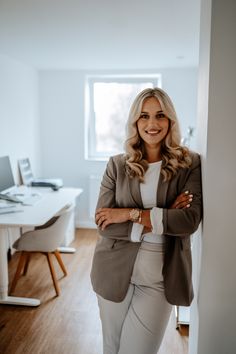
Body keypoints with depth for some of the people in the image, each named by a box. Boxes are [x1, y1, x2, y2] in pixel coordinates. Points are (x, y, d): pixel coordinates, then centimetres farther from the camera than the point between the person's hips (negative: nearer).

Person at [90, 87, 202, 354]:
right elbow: (103, 224, -10)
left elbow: (190, 219, -17)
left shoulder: (190, 164, -5)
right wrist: (160, 218, -17)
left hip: (160, 276, -1)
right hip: (115, 270, 2)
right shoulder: (117, 165, -3)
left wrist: (130, 214, -18)